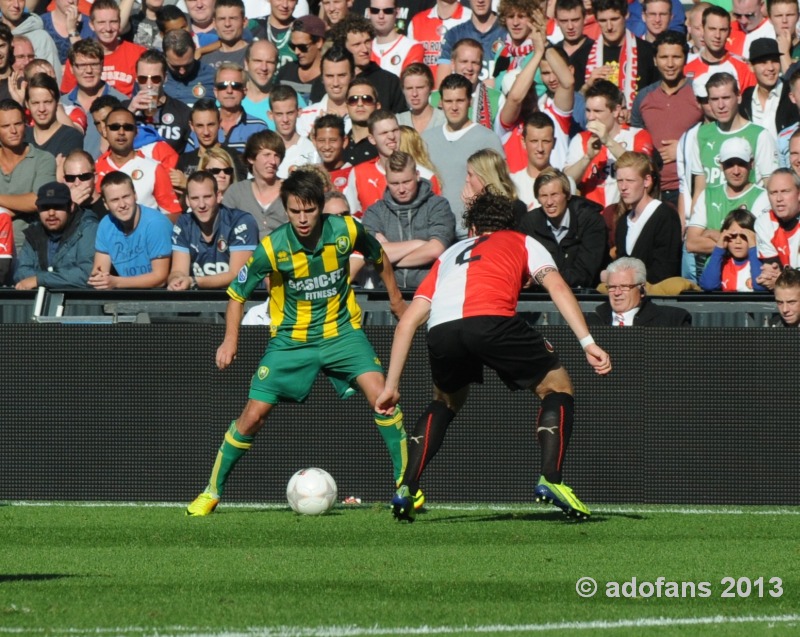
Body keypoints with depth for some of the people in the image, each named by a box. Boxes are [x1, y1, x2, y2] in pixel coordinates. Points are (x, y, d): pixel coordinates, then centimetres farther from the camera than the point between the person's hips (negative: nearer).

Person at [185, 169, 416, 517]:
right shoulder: (273, 248, -18)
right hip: (290, 339, -1)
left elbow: (378, 255, 9)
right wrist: (230, 340, -17)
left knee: (379, 393, -20)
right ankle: (212, 492, 13)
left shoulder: (345, 231, -14)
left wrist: (395, 298, 19)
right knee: (253, 416, -5)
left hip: (341, 331, 1)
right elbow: (237, 294, -5)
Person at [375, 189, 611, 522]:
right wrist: (588, 342, 2)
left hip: (441, 330, 4)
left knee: (445, 402, 32)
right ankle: (550, 479, -3)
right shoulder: (522, 243, 30)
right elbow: (557, 286, 10)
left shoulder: (450, 254, 38)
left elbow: (407, 322, 31)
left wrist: (391, 385, 34)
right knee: (557, 387, 16)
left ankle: (405, 491, 21)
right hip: (492, 320, -4)